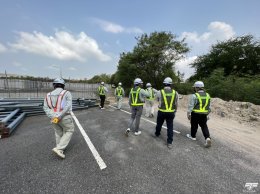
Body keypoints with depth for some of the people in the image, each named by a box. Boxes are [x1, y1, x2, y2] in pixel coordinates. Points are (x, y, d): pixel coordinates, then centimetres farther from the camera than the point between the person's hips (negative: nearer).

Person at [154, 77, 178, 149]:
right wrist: (175, 111, 18)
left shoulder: (160, 92, -10)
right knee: (170, 127, 9)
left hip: (161, 112, -1)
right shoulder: (175, 92, -4)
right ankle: (169, 142, 13)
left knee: (159, 124, 21)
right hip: (171, 112, 1)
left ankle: (157, 134, 45)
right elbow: (176, 104, 4)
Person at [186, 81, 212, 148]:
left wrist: (188, 114, -5)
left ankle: (193, 136, 28)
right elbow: (209, 107, 13)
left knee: (194, 125, 12)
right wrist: (207, 113, 23)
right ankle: (208, 138, -1)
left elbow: (190, 106, -14)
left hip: (195, 114, -5)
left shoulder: (194, 96, -14)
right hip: (204, 114, 5)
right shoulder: (207, 95, 6)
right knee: (204, 126, 13)